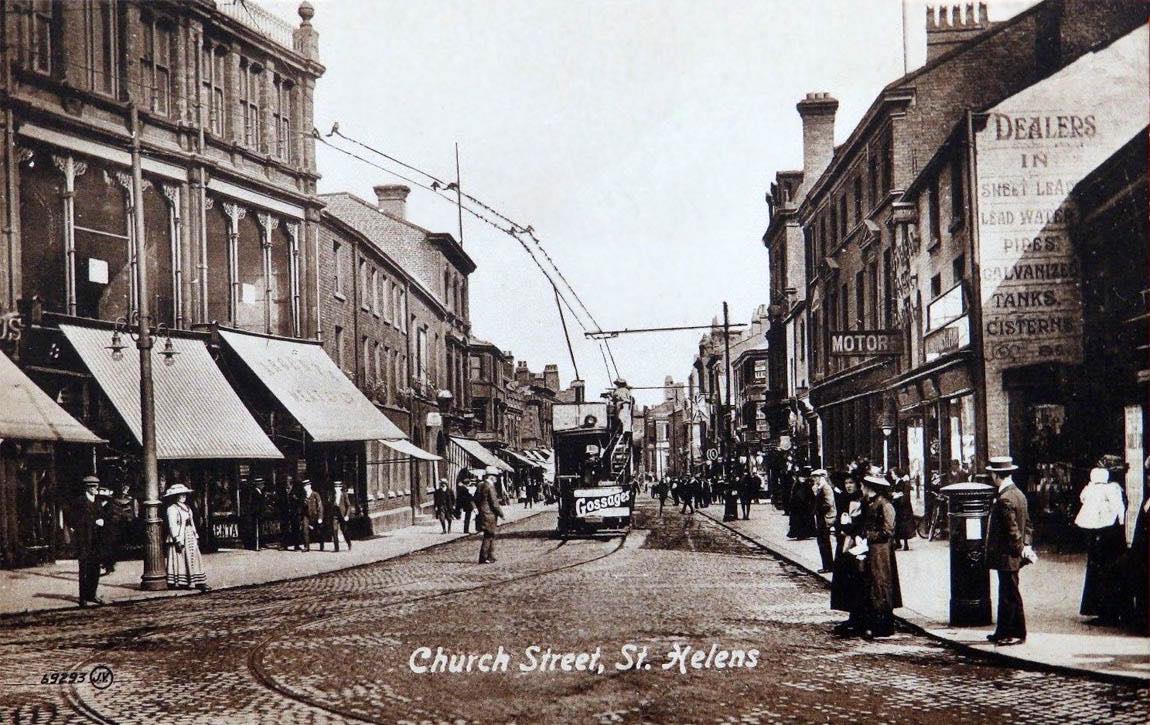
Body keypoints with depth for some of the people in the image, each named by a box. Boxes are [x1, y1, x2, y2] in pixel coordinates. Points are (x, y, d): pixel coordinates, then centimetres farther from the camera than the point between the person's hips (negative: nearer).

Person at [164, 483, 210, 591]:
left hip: (189, 537, 8)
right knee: (180, 559, -4)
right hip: (179, 537, -8)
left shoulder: (187, 508, 17)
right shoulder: (172, 509, -9)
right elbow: (172, 525, -15)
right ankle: (180, 583, 0)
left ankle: (199, 583, 2)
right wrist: (178, 540, -20)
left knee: (194, 558, 4)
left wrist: (195, 536, 18)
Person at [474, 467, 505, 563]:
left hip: (481, 513, 9)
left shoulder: (480, 485, 10)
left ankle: (491, 557, 20)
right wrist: (501, 513, -5)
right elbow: (494, 503, -16)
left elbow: (475, 500, 15)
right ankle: (483, 558, 0)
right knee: (488, 536, -2)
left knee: (491, 536, 16)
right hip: (489, 515, -9)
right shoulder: (490, 487, -16)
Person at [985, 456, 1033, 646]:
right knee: (1005, 594, 16)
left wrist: (1020, 549, -14)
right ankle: (1003, 632, 24)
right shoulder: (1018, 494, 10)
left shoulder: (1004, 499, -22)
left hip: (1006, 556, -10)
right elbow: (1027, 523, 15)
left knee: (1011, 595, -1)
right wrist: (1026, 544, 12)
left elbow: (1012, 528, -23)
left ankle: (1017, 634, 6)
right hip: (1011, 554, 10)